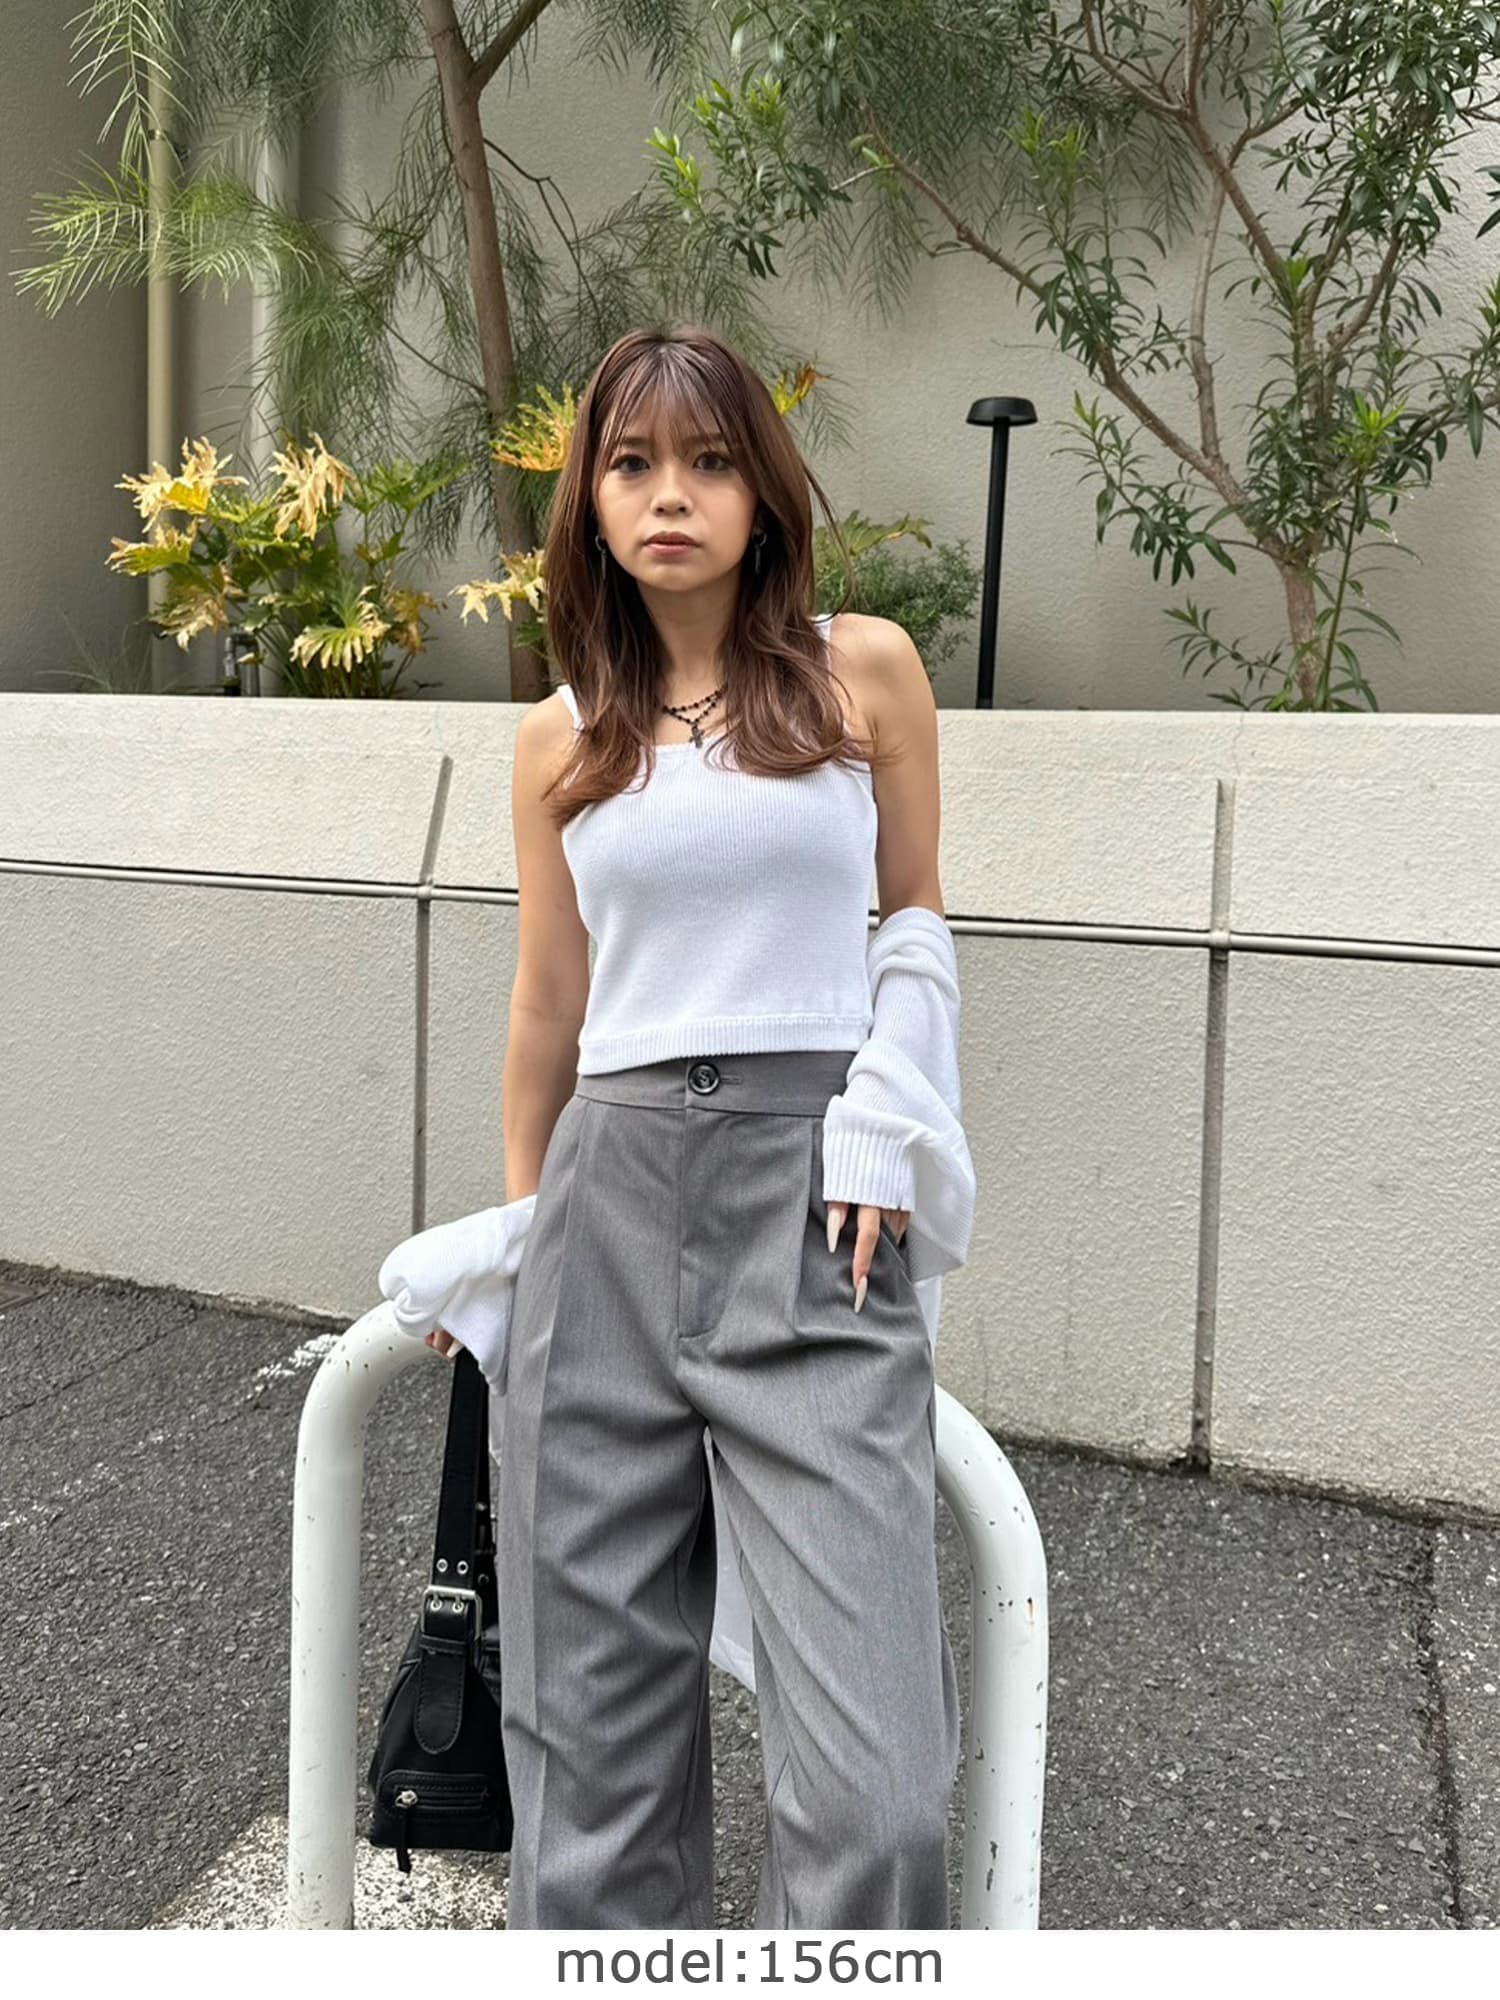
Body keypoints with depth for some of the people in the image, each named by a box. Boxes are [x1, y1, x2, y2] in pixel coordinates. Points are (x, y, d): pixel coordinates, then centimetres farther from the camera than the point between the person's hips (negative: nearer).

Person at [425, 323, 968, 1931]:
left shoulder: (864, 670, 6)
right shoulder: (559, 740, 12)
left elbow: (917, 921, 15)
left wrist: (890, 1128, 1)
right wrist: (518, 1213, 25)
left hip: (814, 1196, -2)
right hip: (610, 1193, 3)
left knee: (872, 1784, -9)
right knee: (591, 1739, 7)